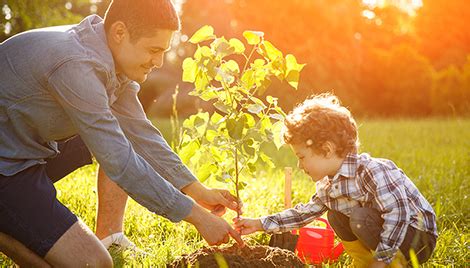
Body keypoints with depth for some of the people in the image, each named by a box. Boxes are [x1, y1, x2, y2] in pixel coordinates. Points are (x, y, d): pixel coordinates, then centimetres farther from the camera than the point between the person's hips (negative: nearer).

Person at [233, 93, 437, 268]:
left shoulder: (372, 171, -29)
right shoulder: (327, 185, 0)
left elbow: (399, 212, -34)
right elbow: (305, 213, 12)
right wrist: (260, 224, 8)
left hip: (419, 236, -8)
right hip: (387, 235, 8)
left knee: (361, 218, -29)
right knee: (336, 216, 6)